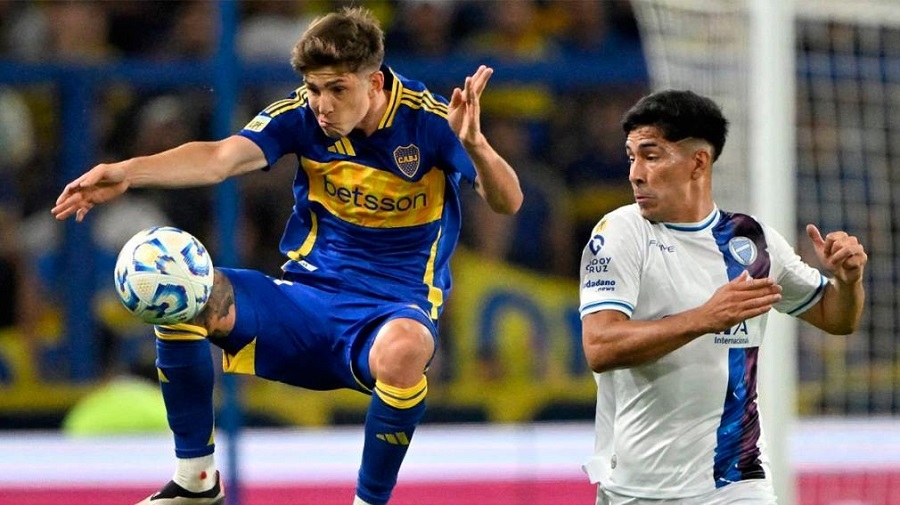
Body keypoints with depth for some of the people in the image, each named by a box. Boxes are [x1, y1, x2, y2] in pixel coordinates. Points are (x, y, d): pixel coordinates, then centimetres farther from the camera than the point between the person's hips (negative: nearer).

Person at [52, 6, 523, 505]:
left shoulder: (429, 120, -12)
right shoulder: (303, 114, -5)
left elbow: (508, 202, -20)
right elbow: (220, 158, -20)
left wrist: (474, 147, -42)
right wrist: (126, 172, -37)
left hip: (395, 308, -4)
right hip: (307, 294, 4)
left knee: (403, 350, -42)